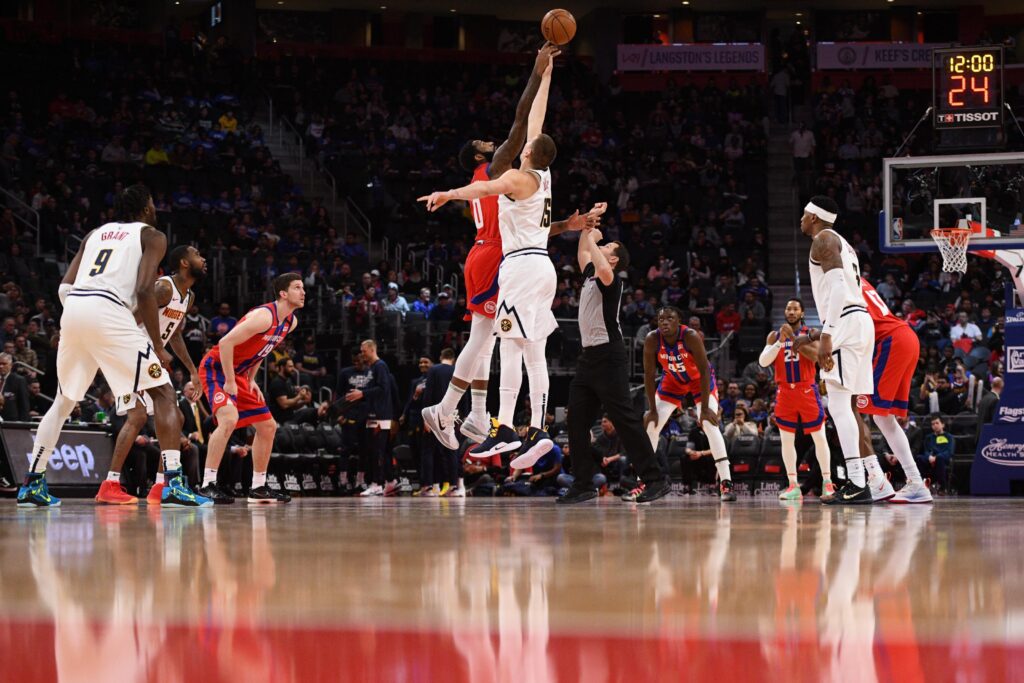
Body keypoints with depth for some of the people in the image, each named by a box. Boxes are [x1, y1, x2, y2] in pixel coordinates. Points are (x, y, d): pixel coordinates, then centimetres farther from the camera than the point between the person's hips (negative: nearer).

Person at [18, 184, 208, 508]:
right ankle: (174, 484, -14)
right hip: (108, 310, -6)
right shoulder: (152, 236, 12)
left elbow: (64, 287, 19)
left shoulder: (95, 233, 29)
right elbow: (144, 290, -4)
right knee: (163, 393, 0)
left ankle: (32, 484, 19)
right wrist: (158, 347, 0)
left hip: (72, 308, 6)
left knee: (64, 401, 23)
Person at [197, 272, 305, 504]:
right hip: (216, 368, -10)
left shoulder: (291, 322, 4)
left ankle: (258, 488, 21)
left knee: (268, 426, 10)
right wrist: (230, 382, -24)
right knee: (229, 419, -30)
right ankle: (208, 485, -30)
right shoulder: (265, 316, -26)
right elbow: (226, 342, -29)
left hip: (238, 374, 10)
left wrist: (251, 380, 13)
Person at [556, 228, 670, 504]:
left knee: (625, 420, -10)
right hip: (589, 356, 9)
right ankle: (583, 484, 8)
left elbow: (604, 271, -32)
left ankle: (655, 479, -7)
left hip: (609, 358, -9)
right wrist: (586, 231, 23)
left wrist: (592, 239, -18)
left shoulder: (611, 281, -8)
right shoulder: (590, 276, 16)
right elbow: (583, 253, 35)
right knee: (576, 421, 4)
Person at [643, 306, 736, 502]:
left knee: (710, 424, -21)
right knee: (651, 425, -4)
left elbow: (704, 371, -30)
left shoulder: (691, 337, -34)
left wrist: (705, 408, -31)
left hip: (700, 380, -4)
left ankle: (726, 483, -23)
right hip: (672, 381, 4)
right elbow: (649, 374, -16)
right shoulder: (652, 340, -25)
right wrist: (652, 410, -16)